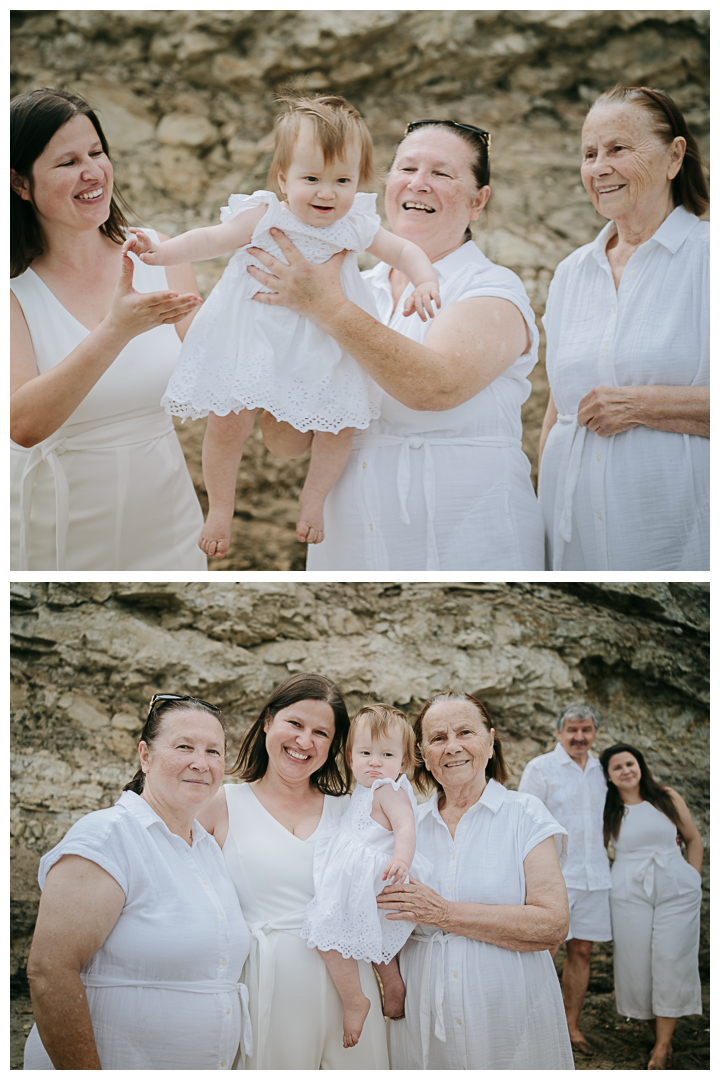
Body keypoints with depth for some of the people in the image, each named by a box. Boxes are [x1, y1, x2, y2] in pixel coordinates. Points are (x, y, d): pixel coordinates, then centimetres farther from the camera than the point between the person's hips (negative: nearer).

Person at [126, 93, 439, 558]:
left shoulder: (356, 227, -6)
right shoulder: (263, 219, -16)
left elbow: (404, 250, 3)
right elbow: (211, 240, -13)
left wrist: (425, 282, -16)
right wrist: (161, 253, -26)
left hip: (322, 347, 3)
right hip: (254, 340, -3)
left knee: (341, 425, 2)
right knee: (228, 424, -5)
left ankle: (313, 498, 29)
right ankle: (221, 506, 19)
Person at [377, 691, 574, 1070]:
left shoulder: (524, 814, -4)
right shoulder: (408, 825, 5)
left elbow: (553, 924, -15)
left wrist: (444, 913, -18)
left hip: (511, 1026, -2)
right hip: (422, 1024, 3)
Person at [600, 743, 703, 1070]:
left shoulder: (667, 798, 3)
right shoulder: (607, 810, 1)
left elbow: (693, 839, 11)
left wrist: (693, 881, 6)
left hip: (676, 891, 0)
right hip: (629, 894, 0)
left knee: (671, 963, -4)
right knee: (638, 965, -2)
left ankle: (663, 1046, 1)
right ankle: (659, 1034, 14)